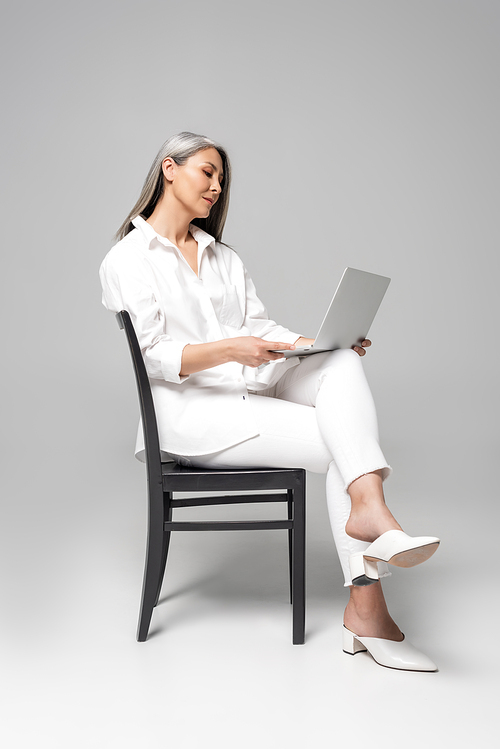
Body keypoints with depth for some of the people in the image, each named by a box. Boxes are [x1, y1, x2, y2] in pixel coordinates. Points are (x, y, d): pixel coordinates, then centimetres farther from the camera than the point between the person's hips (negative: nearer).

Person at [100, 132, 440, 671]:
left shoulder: (225, 257, 24)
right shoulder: (127, 261, 1)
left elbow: (260, 328, 14)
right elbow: (153, 357, -11)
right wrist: (229, 349, -27)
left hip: (253, 386, 6)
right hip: (193, 410, -6)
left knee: (342, 363, -24)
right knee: (341, 444, -22)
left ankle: (368, 505, -38)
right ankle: (365, 607, -24)